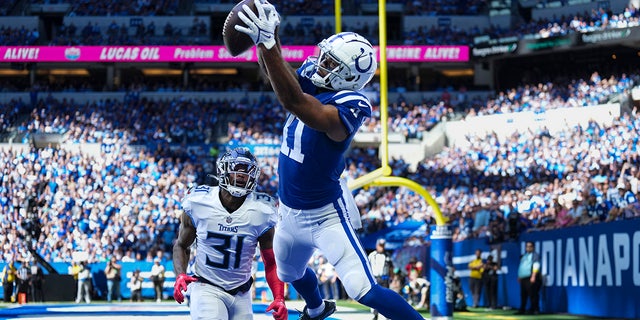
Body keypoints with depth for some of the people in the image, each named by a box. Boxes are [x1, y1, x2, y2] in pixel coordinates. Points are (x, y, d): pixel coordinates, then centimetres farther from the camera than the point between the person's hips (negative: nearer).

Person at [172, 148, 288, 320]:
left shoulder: (261, 212, -8)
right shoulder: (198, 203, -9)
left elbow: (271, 262, 1)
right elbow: (181, 245, 6)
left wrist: (279, 298, -12)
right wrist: (180, 276, -11)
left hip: (240, 293, 3)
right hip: (206, 287, -3)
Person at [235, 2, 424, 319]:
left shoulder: (347, 108, -31)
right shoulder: (314, 82, -8)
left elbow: (294, 102, -44)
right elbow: (275, 71, -2)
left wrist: (267, 43, -51)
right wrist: (268, 36, -23)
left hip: (325, 216, -9)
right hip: (290, 213, 9)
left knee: (365, 291, -18)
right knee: (290, 274, 33)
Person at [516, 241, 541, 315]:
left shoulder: (535, 255, -1)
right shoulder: (524, 256, 24)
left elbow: (536, 266, -12)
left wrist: (533, 276, -21)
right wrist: (519, 277, 26)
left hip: (531, 279, -8)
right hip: (523, 278, 8)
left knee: (533, 294, -12)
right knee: (523, 295, 9)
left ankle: (535, 309, -12)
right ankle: (522, 310, 14)